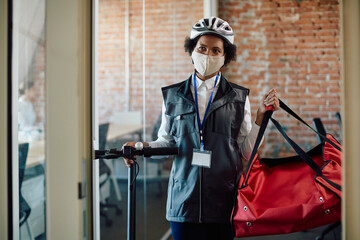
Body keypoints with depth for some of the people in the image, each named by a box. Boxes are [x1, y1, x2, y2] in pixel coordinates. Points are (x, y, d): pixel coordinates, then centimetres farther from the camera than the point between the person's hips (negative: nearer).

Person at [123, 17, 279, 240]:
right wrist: (141, 146, -5)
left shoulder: (238, 97, 5)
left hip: (224, 198, 0)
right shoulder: (173, 96, 8)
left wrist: (261, 115, -5)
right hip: (184, 197, 1)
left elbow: (246, 152, 3)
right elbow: (166, 141, 12)